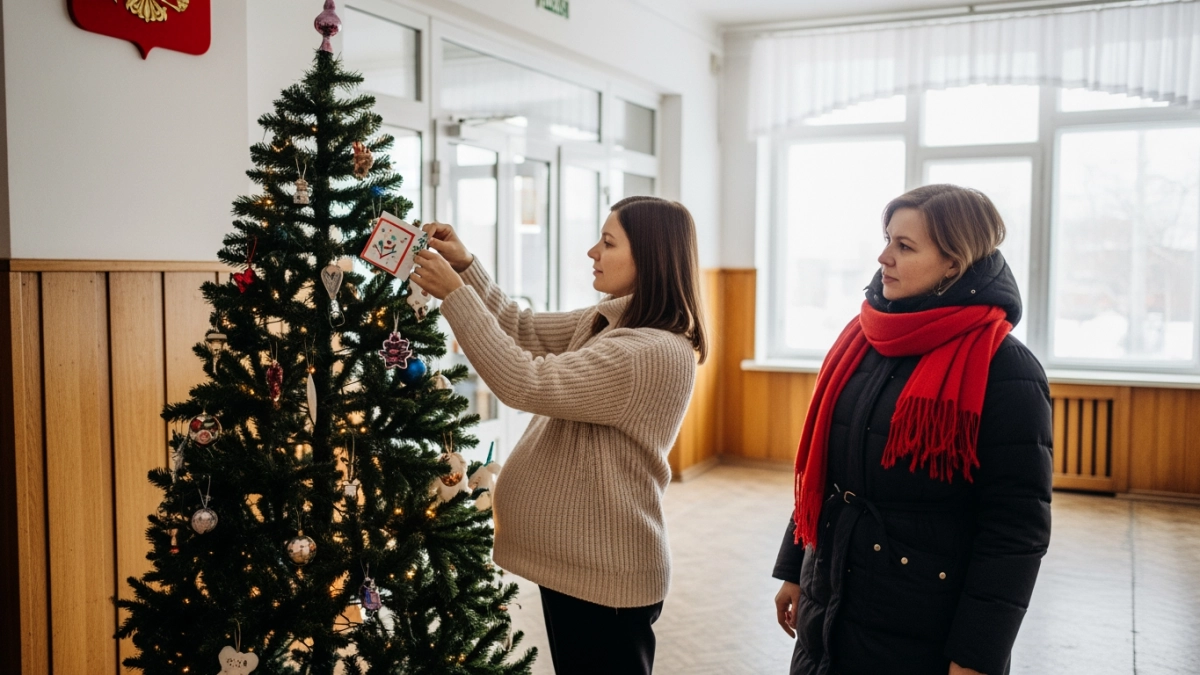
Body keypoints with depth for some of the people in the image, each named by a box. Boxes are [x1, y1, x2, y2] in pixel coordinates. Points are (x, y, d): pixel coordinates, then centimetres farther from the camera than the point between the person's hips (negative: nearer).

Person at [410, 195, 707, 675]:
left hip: (604, 572, -10)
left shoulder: (655, 352, -26)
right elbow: (526, 332, 12)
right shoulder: (616, 318, 5)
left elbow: (524, 382, -28)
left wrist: (455, 295, -22)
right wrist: (466, 267, 0)